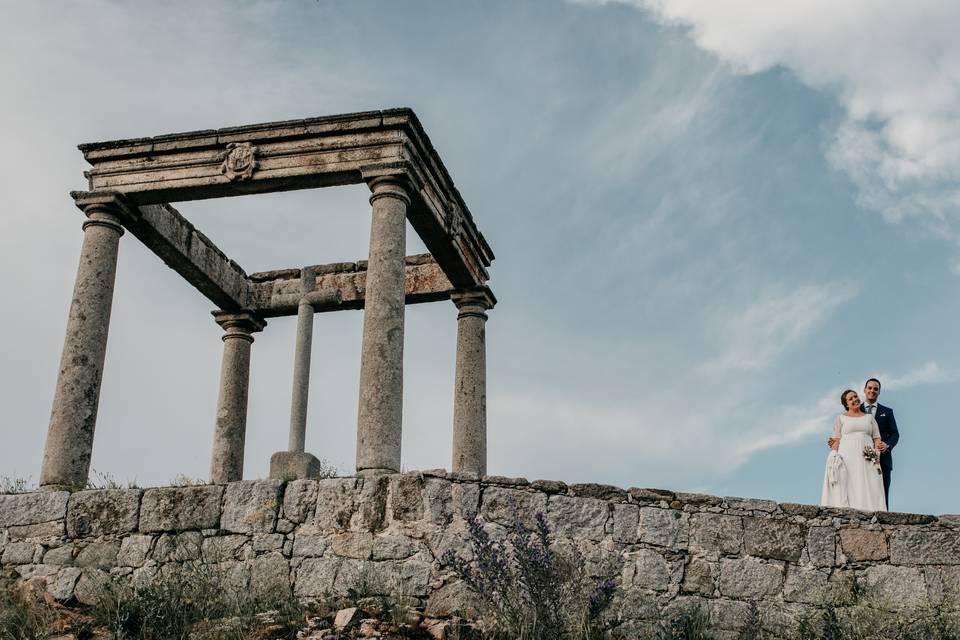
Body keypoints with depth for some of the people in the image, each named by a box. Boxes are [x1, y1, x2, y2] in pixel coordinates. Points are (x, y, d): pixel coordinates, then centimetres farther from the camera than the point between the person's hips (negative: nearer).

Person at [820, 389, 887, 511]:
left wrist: (878, 449, -7)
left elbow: (876, 438, 14)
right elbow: (836, 440, 7)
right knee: (846, 489, -14)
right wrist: (834, 458, -9)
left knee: (867, 491, -11)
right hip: (846, 458, -2)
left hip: (867, 459, 2)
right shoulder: (841, 418, 13)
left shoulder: (869, 417, 19)